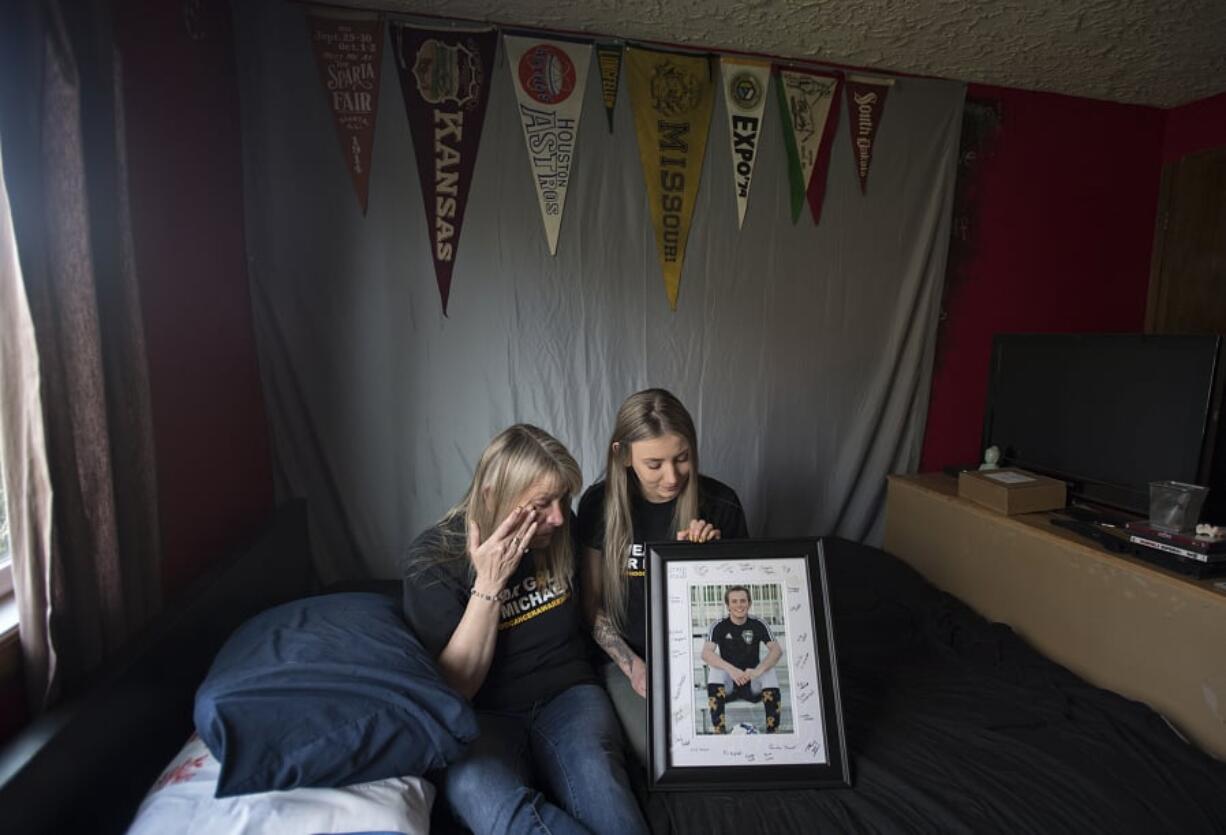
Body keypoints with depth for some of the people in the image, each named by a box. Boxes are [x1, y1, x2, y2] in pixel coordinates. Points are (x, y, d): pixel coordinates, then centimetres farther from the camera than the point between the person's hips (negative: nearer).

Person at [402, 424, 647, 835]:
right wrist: (489, 583, -22)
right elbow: (454, 688, -13)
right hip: (483, 714, -2)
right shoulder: (433, 557, -12)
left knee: (601, 791, -32)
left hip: (566, 695, 2)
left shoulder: (558, 531, -2)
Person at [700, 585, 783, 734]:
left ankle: (773, 730, -18)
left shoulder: (758, 625, -6)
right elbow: (706, 653, -23)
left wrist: (758, 670, -36)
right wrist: (730, 669, -40)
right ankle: (718, 730, -27)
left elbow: (777, 650, -18)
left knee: (769, 671, -28)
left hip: (753, 683, 1)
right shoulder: (719, 626, -9)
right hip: (728, 684, -1)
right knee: (715, 670, -30)